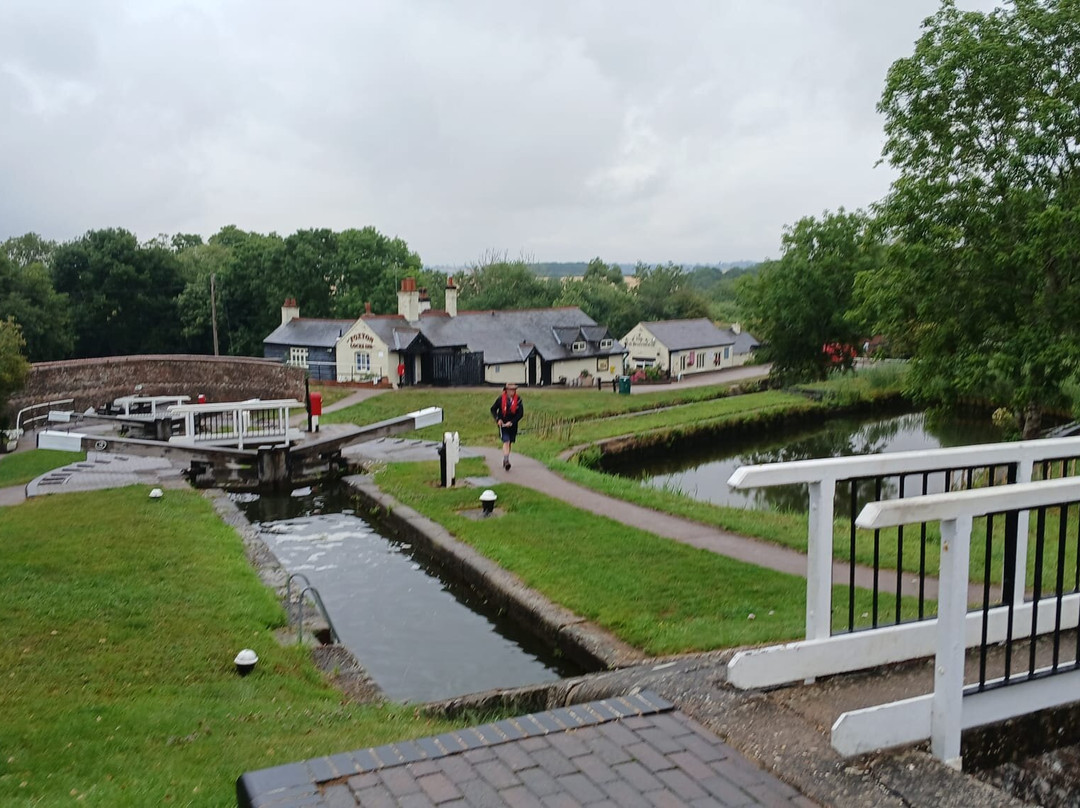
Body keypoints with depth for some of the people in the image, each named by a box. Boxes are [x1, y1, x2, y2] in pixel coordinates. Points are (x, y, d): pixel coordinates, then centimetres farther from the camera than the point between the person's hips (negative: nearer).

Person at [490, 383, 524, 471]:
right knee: (506, 441, -17)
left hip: (512, 425, 2)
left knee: (509, 443, 14)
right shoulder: (501, 399, -7)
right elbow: (493, 409, 4)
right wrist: (497, 419, -11)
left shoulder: (518, 399, -6)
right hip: (503, 424, -2)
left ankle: (505, 460, 30)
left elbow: (520, 413, -7)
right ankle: (506, 460, -23)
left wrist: (511, 422, -15)